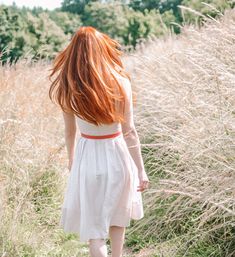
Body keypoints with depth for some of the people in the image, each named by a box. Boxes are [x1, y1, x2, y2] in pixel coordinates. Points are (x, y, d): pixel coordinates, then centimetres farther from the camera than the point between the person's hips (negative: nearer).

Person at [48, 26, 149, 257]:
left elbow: (70, 132, 2)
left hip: (87, 158, 0)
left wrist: (71, 159, 21)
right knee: (117, 215, 25)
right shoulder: (119, 82, -13)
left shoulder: (68, 88, -9)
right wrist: (141, 170, -6)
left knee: (94, 228, 9)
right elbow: (129, 131, -13)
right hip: (116, 154, 1)